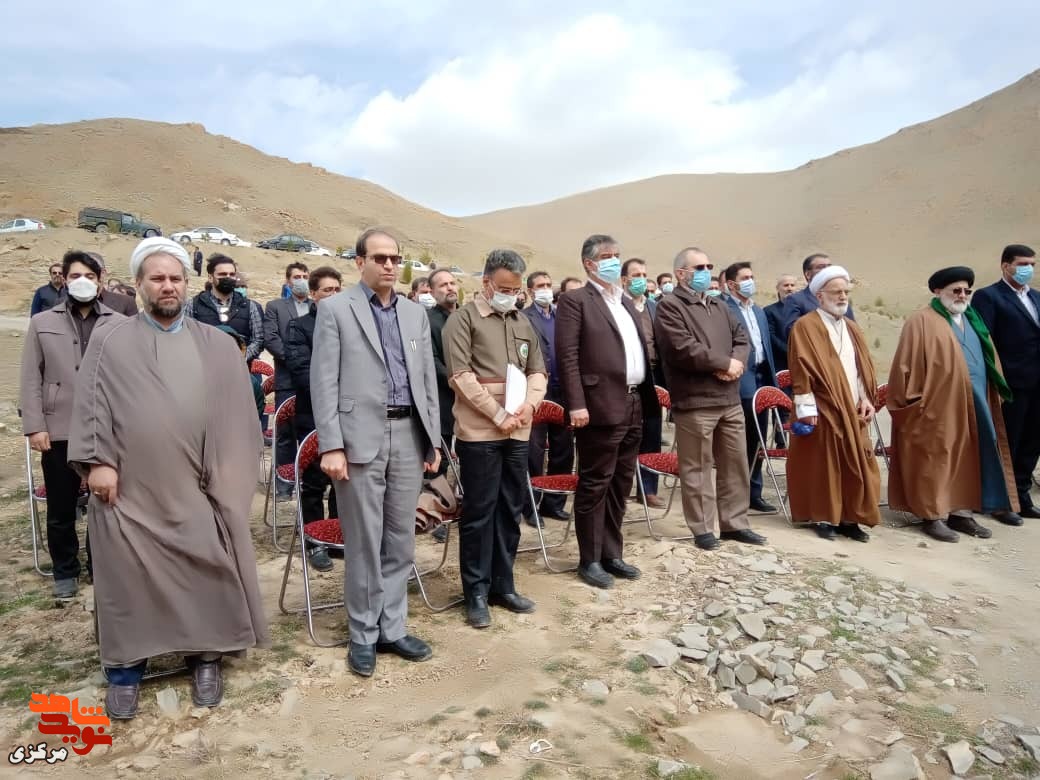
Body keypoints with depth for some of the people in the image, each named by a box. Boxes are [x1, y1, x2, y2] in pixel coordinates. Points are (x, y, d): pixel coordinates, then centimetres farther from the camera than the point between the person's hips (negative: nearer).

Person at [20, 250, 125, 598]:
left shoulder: (119, 324, 5)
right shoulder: (42, 322, 9)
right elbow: (31, 379, 5)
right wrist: (34, 426, -3)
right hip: (60, 430, 1)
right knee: (61, 509, 10)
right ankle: (65, 571, 27)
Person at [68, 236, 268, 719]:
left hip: (196, 488, 1)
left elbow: (237, 412, 6)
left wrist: (233, 473, 2)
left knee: (207, 570, 6)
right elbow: (91, 406, 0)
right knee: (129, 575, 8)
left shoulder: (217, 345, 7)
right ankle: (125, 670, 25)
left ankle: (206, 658, 25)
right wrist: (97, 461, -10)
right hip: (129, 486, -1)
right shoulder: (110, 342, 4)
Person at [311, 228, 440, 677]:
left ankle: (392, 628, 25)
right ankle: (363, 635, 20)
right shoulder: (336, 310, -1)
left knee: (401, 539, 11)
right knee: (363, 542, 4)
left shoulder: (416, 314, 13)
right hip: (361, 437, -4)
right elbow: (323, 382, -6)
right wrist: (331, 445, -13)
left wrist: (434, 439, 10)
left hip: (408, 435, 5)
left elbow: (428, 379, 14)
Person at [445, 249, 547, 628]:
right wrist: (498, 415, -13)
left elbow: (537, 371, 16)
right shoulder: (463, 319, -3)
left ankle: (503, 585, 24)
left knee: (510, 510, 12)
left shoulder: (522, 322, 14)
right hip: (479, 431, -6)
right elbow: (461, 376, -11)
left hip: (518, 431, 6)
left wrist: (527, 406, -4)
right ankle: (476, 592, 14)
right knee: (479, 512, 2)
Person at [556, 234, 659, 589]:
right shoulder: (575, 301, -5)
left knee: (621, 483, 14)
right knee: (595, 484, 1)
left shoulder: (626, 303, 19)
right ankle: (589, 560, 12)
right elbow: (567, 356, -13)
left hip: (633, 405, 8)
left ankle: (611, 553, 26)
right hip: (602, 406, -8)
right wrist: (576, 405, -20)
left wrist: (647, 396, 11)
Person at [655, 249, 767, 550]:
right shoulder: (669, 306, -6)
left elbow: (742, 338, 14)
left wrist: (736, 362, -9)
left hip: (730, 399, 8)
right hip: (695, 402, -7)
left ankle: (734, 523, 25)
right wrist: (725, 363, -10)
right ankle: (703, 529, 12)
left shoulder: (720, 306, 19)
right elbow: (683, 349, -18)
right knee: (697, 468, 1)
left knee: (736, 464, 13)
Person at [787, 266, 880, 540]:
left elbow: (864, 367, 17)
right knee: (823, 463, 0)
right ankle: (822, 518, 10)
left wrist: (866, 398, 4)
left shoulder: (852, 328, 16)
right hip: (822, 410, -6)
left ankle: (848, 518, 15)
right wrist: (807, 408, -17)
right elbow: (801, 370, -12)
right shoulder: (805, 326, -7)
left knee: (853, 464, 6)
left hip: (852, 409, 7)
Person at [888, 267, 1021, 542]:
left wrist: (995, 393, 13)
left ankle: (960, 512, 19)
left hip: (974, 405, 7)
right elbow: (908, 364, -11)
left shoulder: (973, 321, 17)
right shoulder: (922, 322, -7)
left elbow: (988, 361, 20)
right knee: (936, 459, -2)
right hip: (937, 406, -7)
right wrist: (914, 399, -13)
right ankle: (933, 516, 4)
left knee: (966, 458, 10)